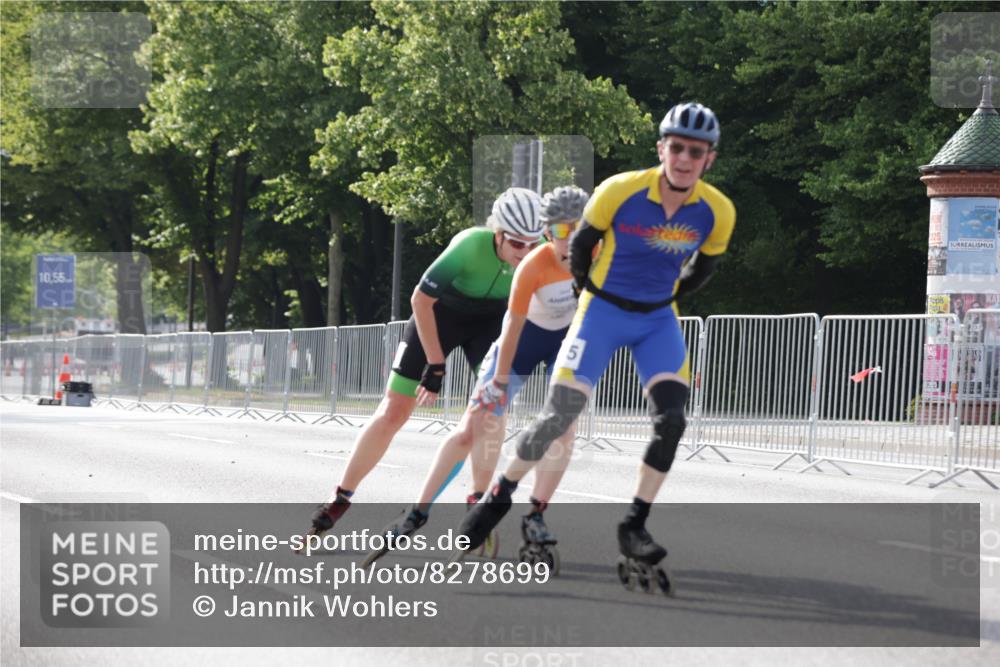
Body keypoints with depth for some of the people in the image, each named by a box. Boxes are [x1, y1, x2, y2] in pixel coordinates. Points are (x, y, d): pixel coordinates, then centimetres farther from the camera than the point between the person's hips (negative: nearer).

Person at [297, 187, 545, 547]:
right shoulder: (470, 247, -38)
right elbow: (421, 300, -26)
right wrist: (436, 365, -23)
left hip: (490, 320, 3)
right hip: (440, 314, -3)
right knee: (393, 412, -3)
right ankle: (340, 500, 9)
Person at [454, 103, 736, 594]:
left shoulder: (717, 212, -13)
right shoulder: (619, 192, -21)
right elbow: (581, 244, -1)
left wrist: (667, 297, 12)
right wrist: (591, 293, 8)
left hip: (658, 319, 2)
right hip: (602, 312, -2)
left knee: (671, 421, -17)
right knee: (558, 416, -9)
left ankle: (634, 529, -7)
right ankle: (499, 497, 12)